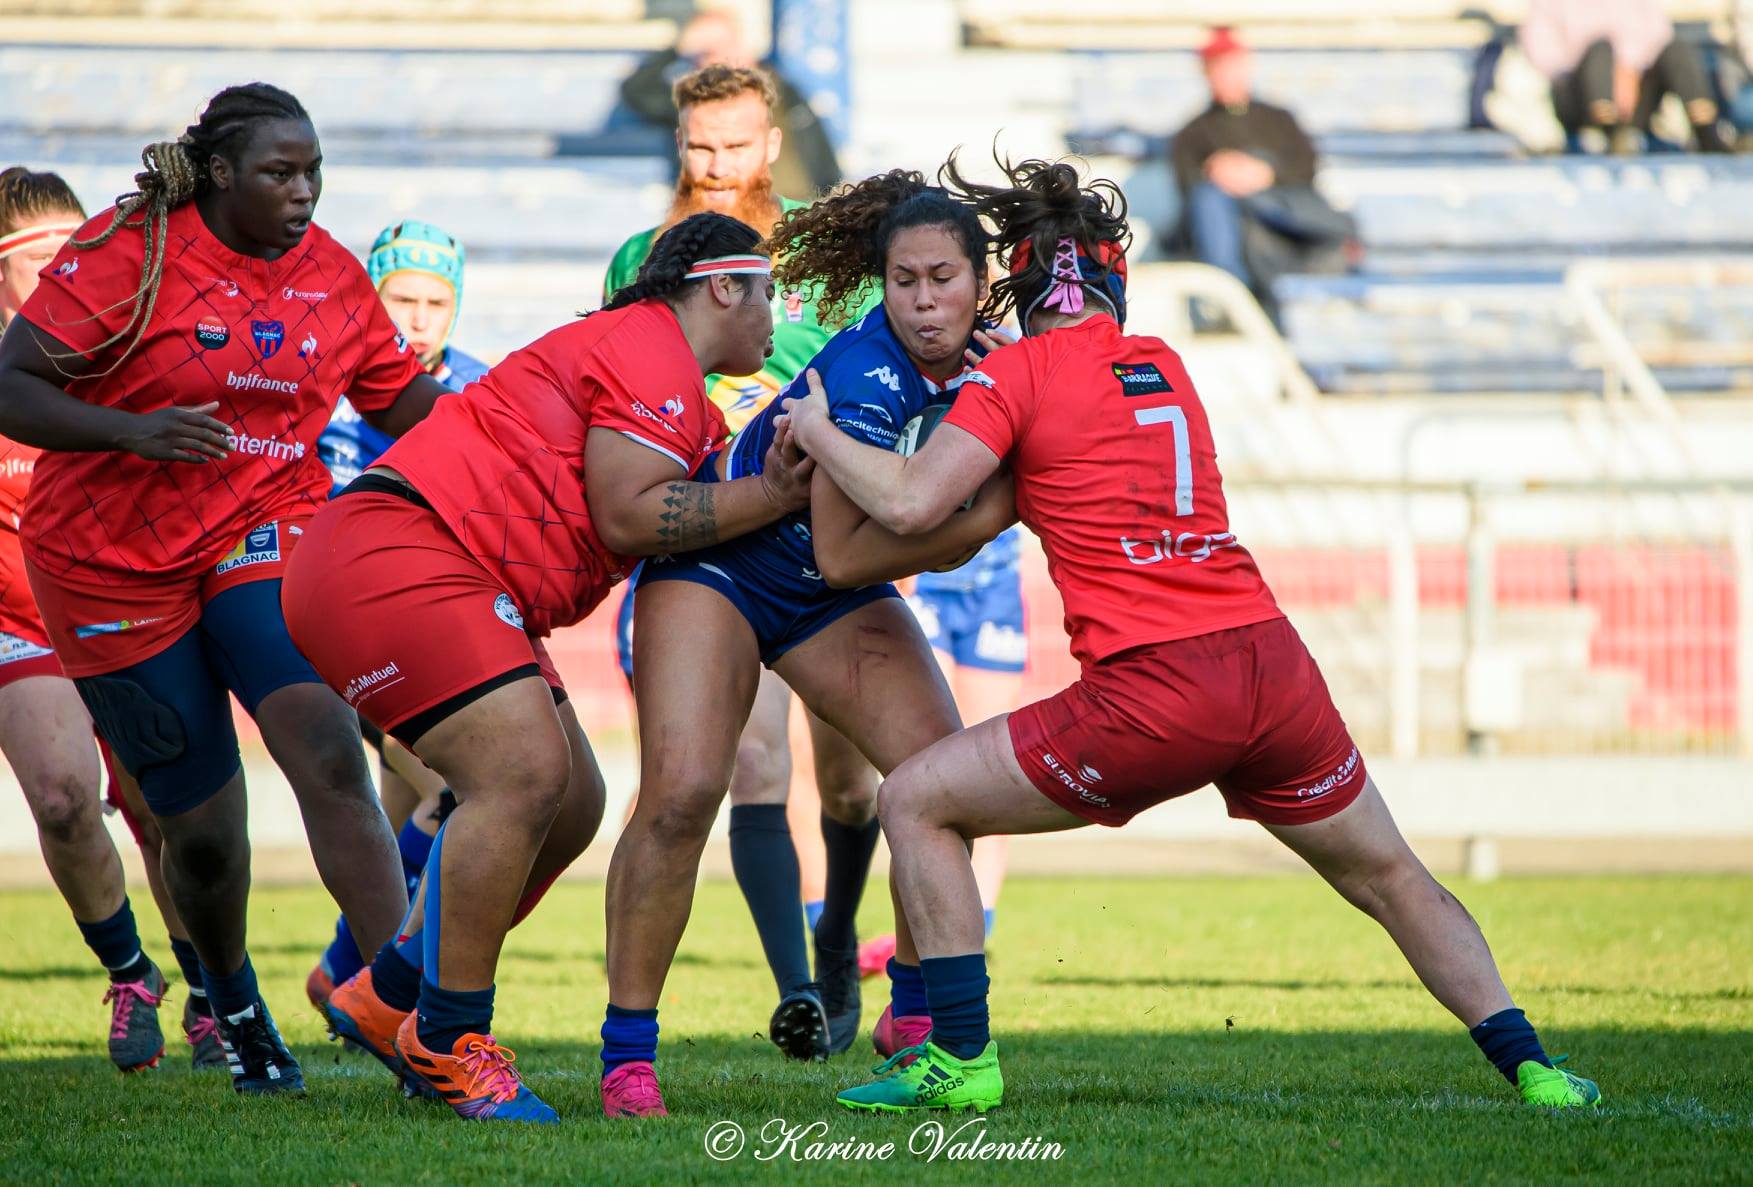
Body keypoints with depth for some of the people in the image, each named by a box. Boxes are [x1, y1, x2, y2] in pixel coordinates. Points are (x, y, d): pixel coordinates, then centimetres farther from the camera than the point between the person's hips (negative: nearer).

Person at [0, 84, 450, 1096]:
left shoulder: (333, 276, 3)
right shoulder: (127, 253, -13)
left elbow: (404, 403, 14)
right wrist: (133, 431, -31)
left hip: (265, 538, 2)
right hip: (116, 565, -2)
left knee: (330, 754, -24)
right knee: (202, 828, 3)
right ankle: (235, 1005, 34)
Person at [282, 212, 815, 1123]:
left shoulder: (677, 391, 25)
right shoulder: (649, 349, -10)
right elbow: (626, 515, -18)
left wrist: (774, 493, 6)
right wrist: (770, 498, -13)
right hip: (391, 558, -11)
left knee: (571, 804, 9)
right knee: (525, 771, -22)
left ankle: (384, 998, 17)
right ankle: (447, 1042, -13)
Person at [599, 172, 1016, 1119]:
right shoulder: (867, 372, -29)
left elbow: (927, 544, -1)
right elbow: (842, 555, -30)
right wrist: (982, 517, -32)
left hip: (834, 605, 7)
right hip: (718, 565, -7)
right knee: (680, 794, -23)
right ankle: (627, 1053, -13)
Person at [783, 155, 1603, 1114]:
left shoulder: (1017, 375, 1)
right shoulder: (1163, 364, 19)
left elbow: (909, 504, -6)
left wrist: (815, 427, 9)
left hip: (1152, 693, -5)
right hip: (1274, 666, 6)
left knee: (916, 802, 10)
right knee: (1391, 878, 23)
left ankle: (961, 1059, 6)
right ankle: (1527, 1064, 16)